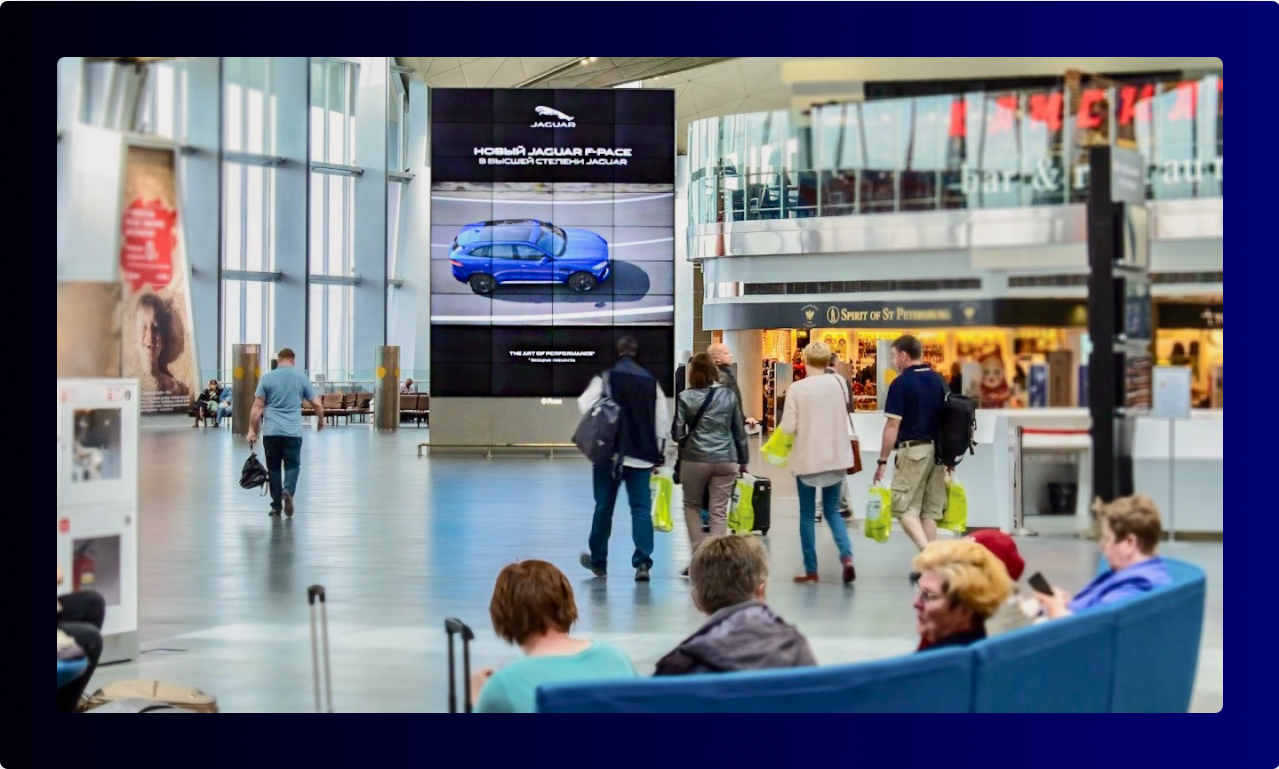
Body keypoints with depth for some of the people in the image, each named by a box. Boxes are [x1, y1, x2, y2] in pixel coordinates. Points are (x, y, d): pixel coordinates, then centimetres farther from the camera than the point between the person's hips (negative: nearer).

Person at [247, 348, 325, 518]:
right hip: (293, 432, 0)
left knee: (273, 467, 10)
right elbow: (317, 404, 5)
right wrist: (320, 420, 24)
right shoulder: (301, 377, 4)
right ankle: (288, 491, -20)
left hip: (271, 432, 0)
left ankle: (277, 506, 11)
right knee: (292, 465, 7)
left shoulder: (267, 378, 2)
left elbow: (258, 407, -1)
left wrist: (252, 430, 4)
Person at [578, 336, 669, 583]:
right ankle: (643, 562, -11)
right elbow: (662, 417, 5)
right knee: (641, 508, 1)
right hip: (641, 454, 2)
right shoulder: (650, 381, 5)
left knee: (604, 506, 10)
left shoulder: (605, 378, -5)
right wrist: (658, 451, 12)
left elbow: (585, 406, -11)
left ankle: (598, 560, 22)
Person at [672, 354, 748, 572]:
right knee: (719, 512, 5)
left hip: (695, 459, -2)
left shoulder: (686, 397, -6)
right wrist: (743, 459, 17)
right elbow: (740, 430, 8)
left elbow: (677, 433, -5)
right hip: (726, 460, 2)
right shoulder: (729, 394, 2)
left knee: (691, 506, 17)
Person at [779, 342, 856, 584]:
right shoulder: (836, 384, 0)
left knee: (807, 515, 9)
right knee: (832, 511, 13)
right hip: (835, 457, 3)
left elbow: (788, 428, -11)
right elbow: (844, 420, 7)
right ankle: (847, 557, -9)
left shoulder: (797, 388, -11)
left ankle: (811, 570, 10)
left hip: (807, 459, -3)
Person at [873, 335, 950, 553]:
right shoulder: (939, 380, 10)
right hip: (938, 450, 6)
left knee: (905, 507, -2)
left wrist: (882, 460, -7)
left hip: (913, 449, -6)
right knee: (930, 509, 10)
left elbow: (893, 426, -12)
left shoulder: (901, 383, -9)